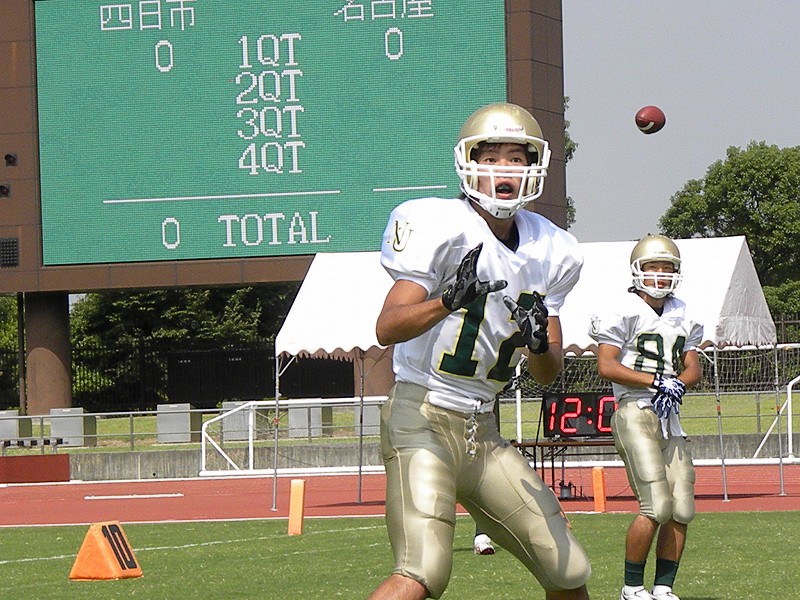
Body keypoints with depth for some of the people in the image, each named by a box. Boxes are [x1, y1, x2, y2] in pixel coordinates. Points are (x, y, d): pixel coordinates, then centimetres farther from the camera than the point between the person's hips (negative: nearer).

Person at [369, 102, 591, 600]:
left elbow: (549, 374, 10)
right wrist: (448, 302, -39)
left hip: (482, 429, 7)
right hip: (424, 420, -7)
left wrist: (539, 343, -12)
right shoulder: (444, 228, -12)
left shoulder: (549, 252, 7)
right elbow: (388, 328, -22)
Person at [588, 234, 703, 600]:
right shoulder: (626, 312, -6)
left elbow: (693, 368, 14)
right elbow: (607, 366, -11)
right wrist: (656, 382, -16)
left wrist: (677, 384, -9)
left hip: (669, 417, 7)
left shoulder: (681, 316, 15)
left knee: (682, 509, 1)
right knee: (657, 507, -15)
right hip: (636, 414, -7)